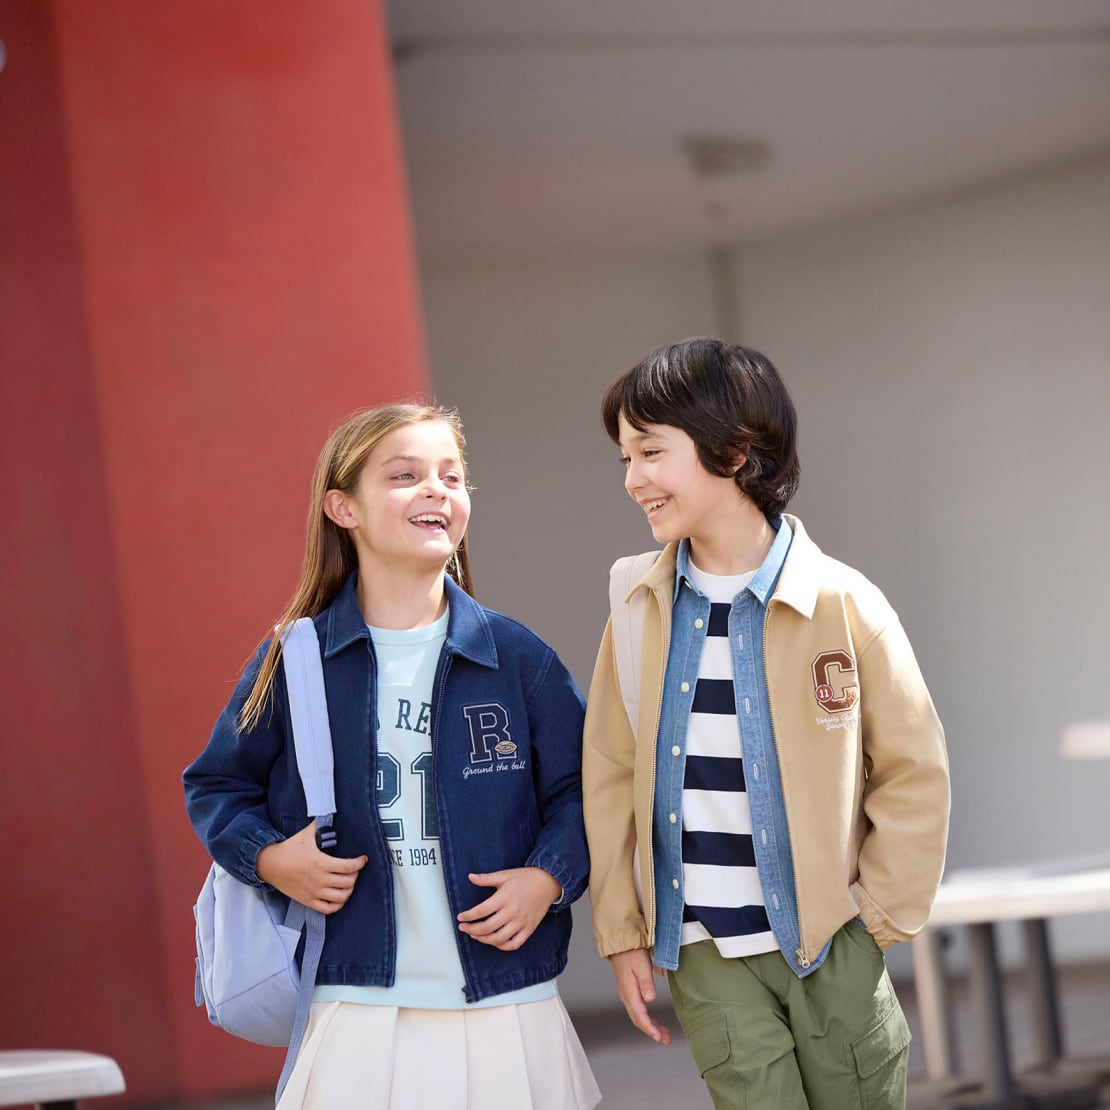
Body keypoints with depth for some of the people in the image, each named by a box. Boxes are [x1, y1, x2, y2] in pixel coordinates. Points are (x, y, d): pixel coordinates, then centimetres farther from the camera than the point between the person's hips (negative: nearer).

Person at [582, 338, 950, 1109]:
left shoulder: (842, 604, -8)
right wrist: (622, 933, 3)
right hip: (706, 953, 1)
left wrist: (879, 922, -4)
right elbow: (610, 777, 4)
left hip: (829, 945, -1)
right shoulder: (640, 612, -1)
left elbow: (914, 772, -3)